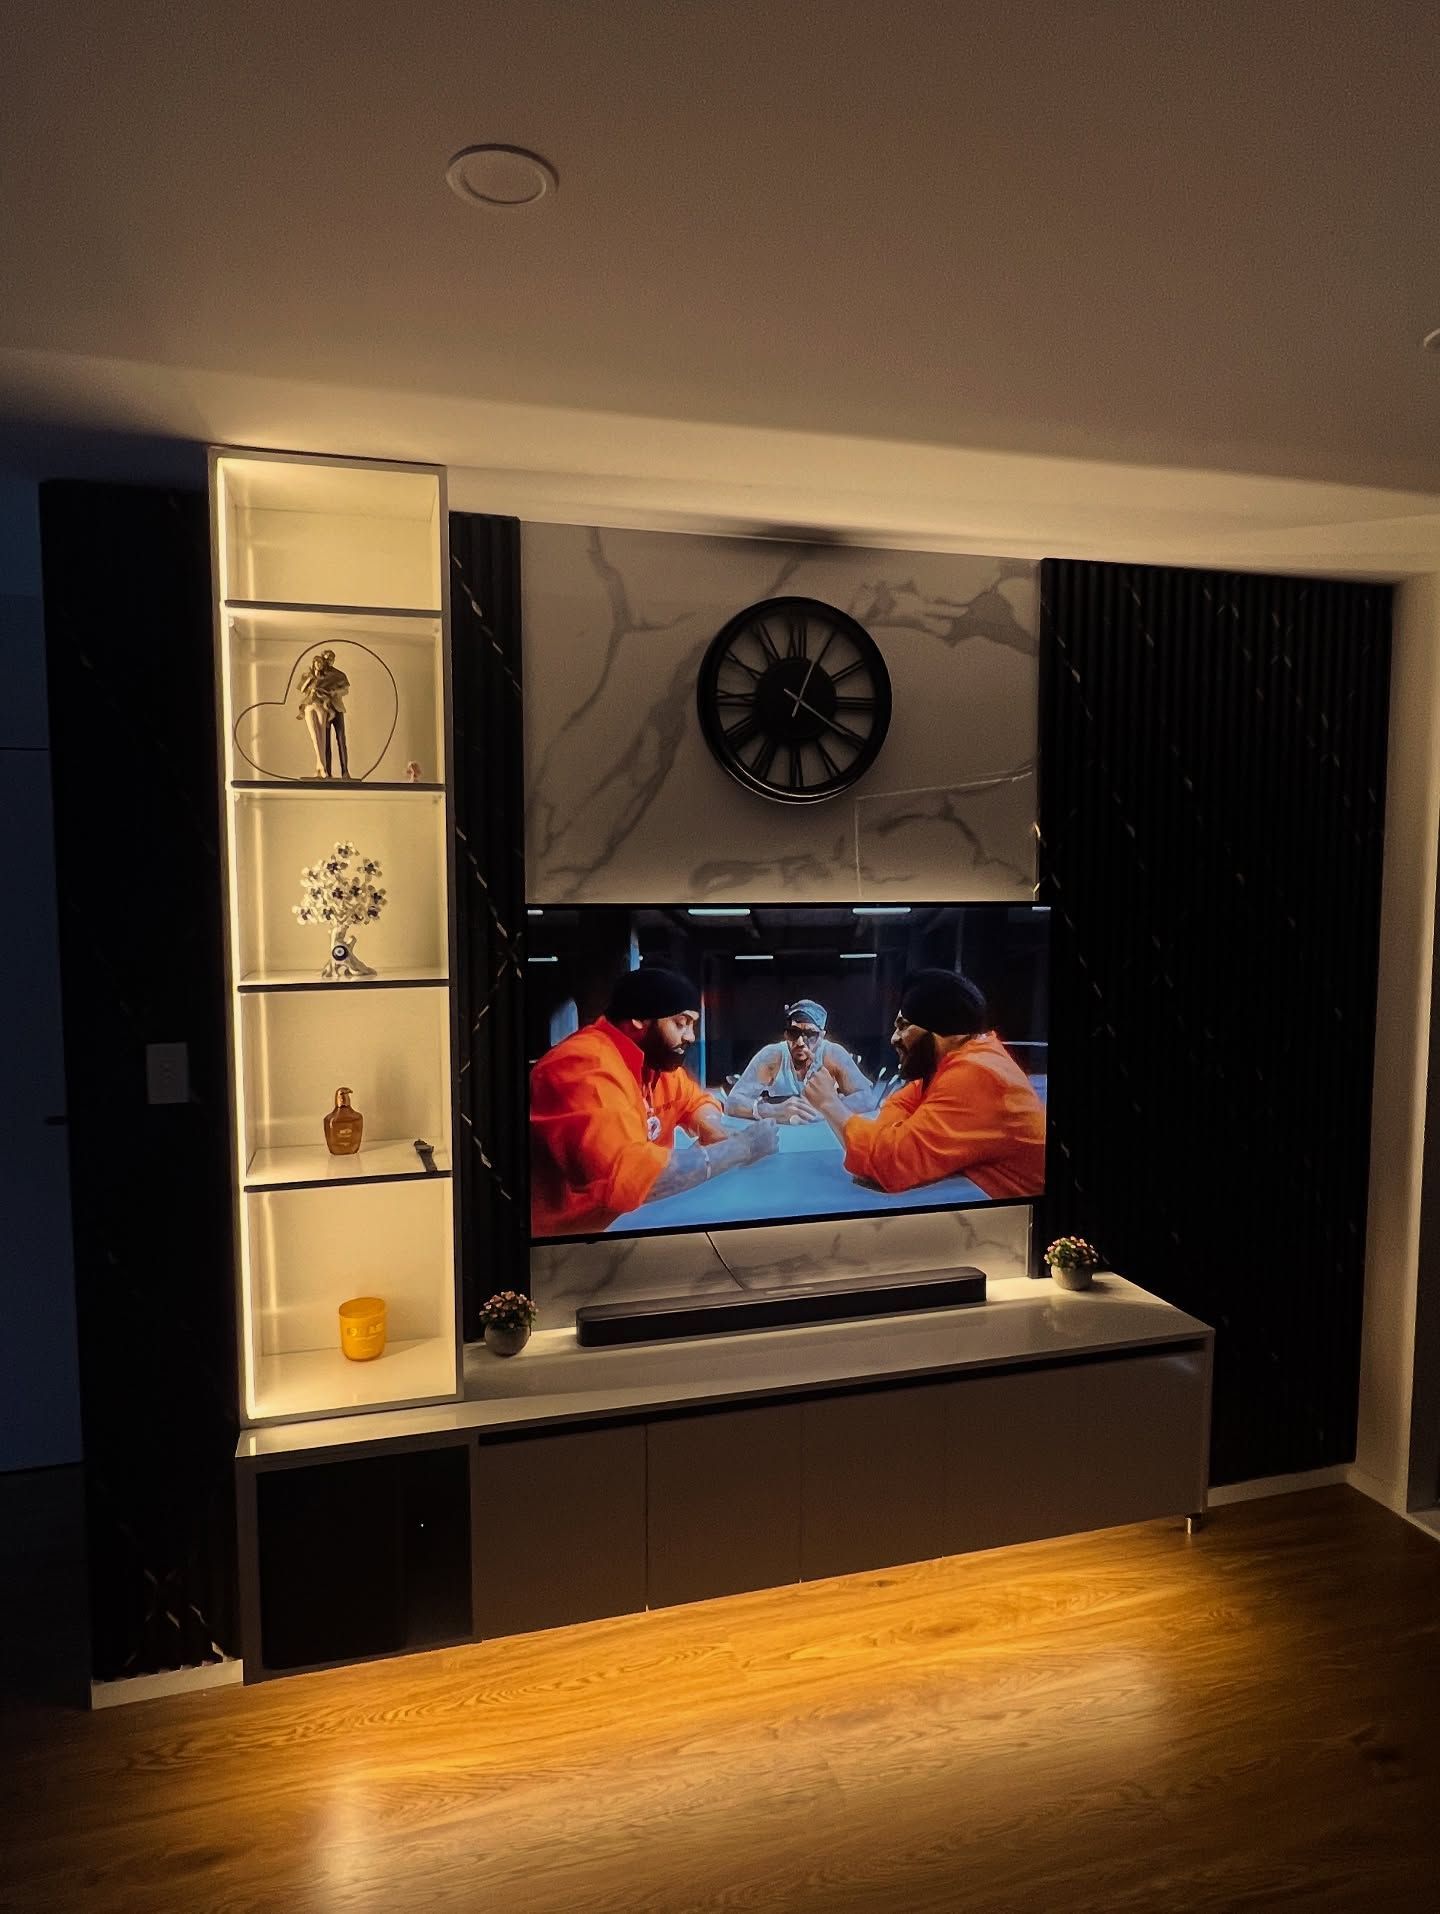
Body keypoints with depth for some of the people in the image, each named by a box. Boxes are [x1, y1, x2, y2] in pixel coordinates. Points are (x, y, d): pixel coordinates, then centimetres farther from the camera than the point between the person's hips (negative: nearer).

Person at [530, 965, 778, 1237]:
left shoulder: (653, 1055, 3)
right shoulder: (587, 1066, -26)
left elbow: (695, 1101, 20)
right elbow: (628, 1177, -37)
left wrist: (714, 1131, -5)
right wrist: (740, 1147, -26)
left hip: (630, 1215, 9)